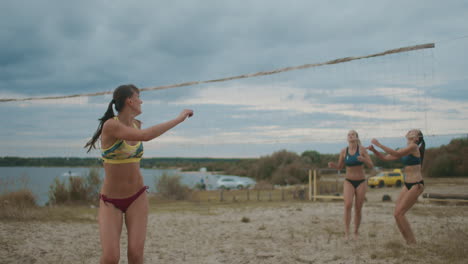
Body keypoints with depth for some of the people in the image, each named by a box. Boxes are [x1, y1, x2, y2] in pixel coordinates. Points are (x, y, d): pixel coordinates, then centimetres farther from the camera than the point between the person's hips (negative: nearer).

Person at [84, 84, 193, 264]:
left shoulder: (136, 125, 2)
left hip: (137, 198, 5)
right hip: (111, 203, -5)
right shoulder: (110, 125, -21)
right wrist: (179, 119, -29)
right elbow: (145, 136, -35)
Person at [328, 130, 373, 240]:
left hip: (361, 182, 0)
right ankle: (346, 233, -19)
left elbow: (371, 166, -11)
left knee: (358, 209, 3)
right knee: (348, 205, -23)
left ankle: (356, 232, 26)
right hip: (349, 182, 0)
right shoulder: (344, 151, -4)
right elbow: (340, 167, 7)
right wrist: (333, 165, -16)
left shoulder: (362, 149, -9)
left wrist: (364, 159, -33)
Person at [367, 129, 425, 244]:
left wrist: (379, 144, -20)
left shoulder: (414, 146, -12)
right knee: (397, 213, 4)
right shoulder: (404, 150, 13)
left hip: (416, 185, -8)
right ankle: (409, 241, 13)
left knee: (399, 213, -11)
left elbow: (396, 154, -24)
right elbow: (385, 157, 14)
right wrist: (373, 150, -1)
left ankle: (412, 242, -2)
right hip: (407, 185, 9)